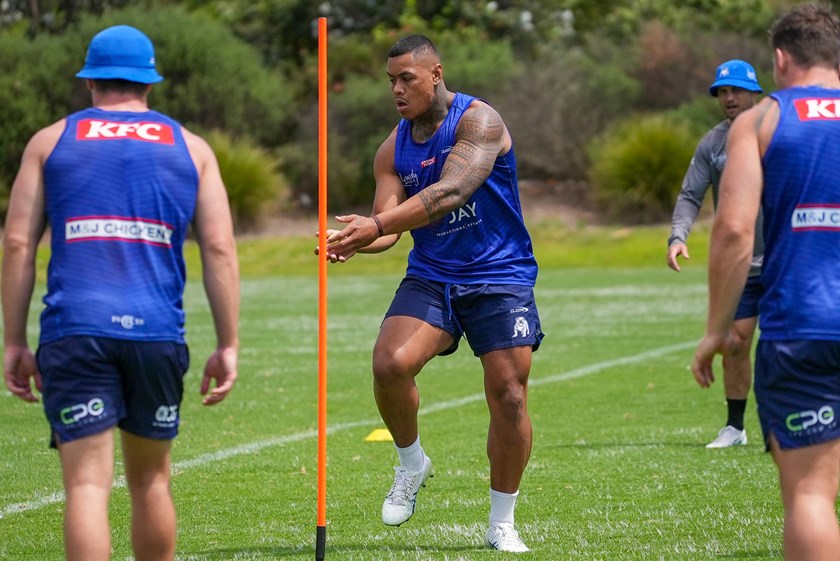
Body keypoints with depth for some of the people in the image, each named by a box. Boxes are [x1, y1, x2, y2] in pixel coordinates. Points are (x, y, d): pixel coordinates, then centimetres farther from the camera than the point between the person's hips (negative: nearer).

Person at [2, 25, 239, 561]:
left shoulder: (51, 142, 11)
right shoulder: (191, 149, 14)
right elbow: (220, 249, 6)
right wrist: (228, 346, 6)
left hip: (74, 333, -1)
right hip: (158, 335, 2)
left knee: (87, 484, -7)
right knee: (151, 480, 17)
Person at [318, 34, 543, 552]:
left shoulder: (479, 120, -13)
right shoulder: (394, 148, 6)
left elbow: (450, 193, -27)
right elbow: (388, 225, 2)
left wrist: (378, 225, -36)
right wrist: (354, 243, -22)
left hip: (500, 278, -4)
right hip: (431, 276, 4)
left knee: (509, 397, -9)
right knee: (390, 363, -22)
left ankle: (502, 525, 7)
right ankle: (412, 463, 5)